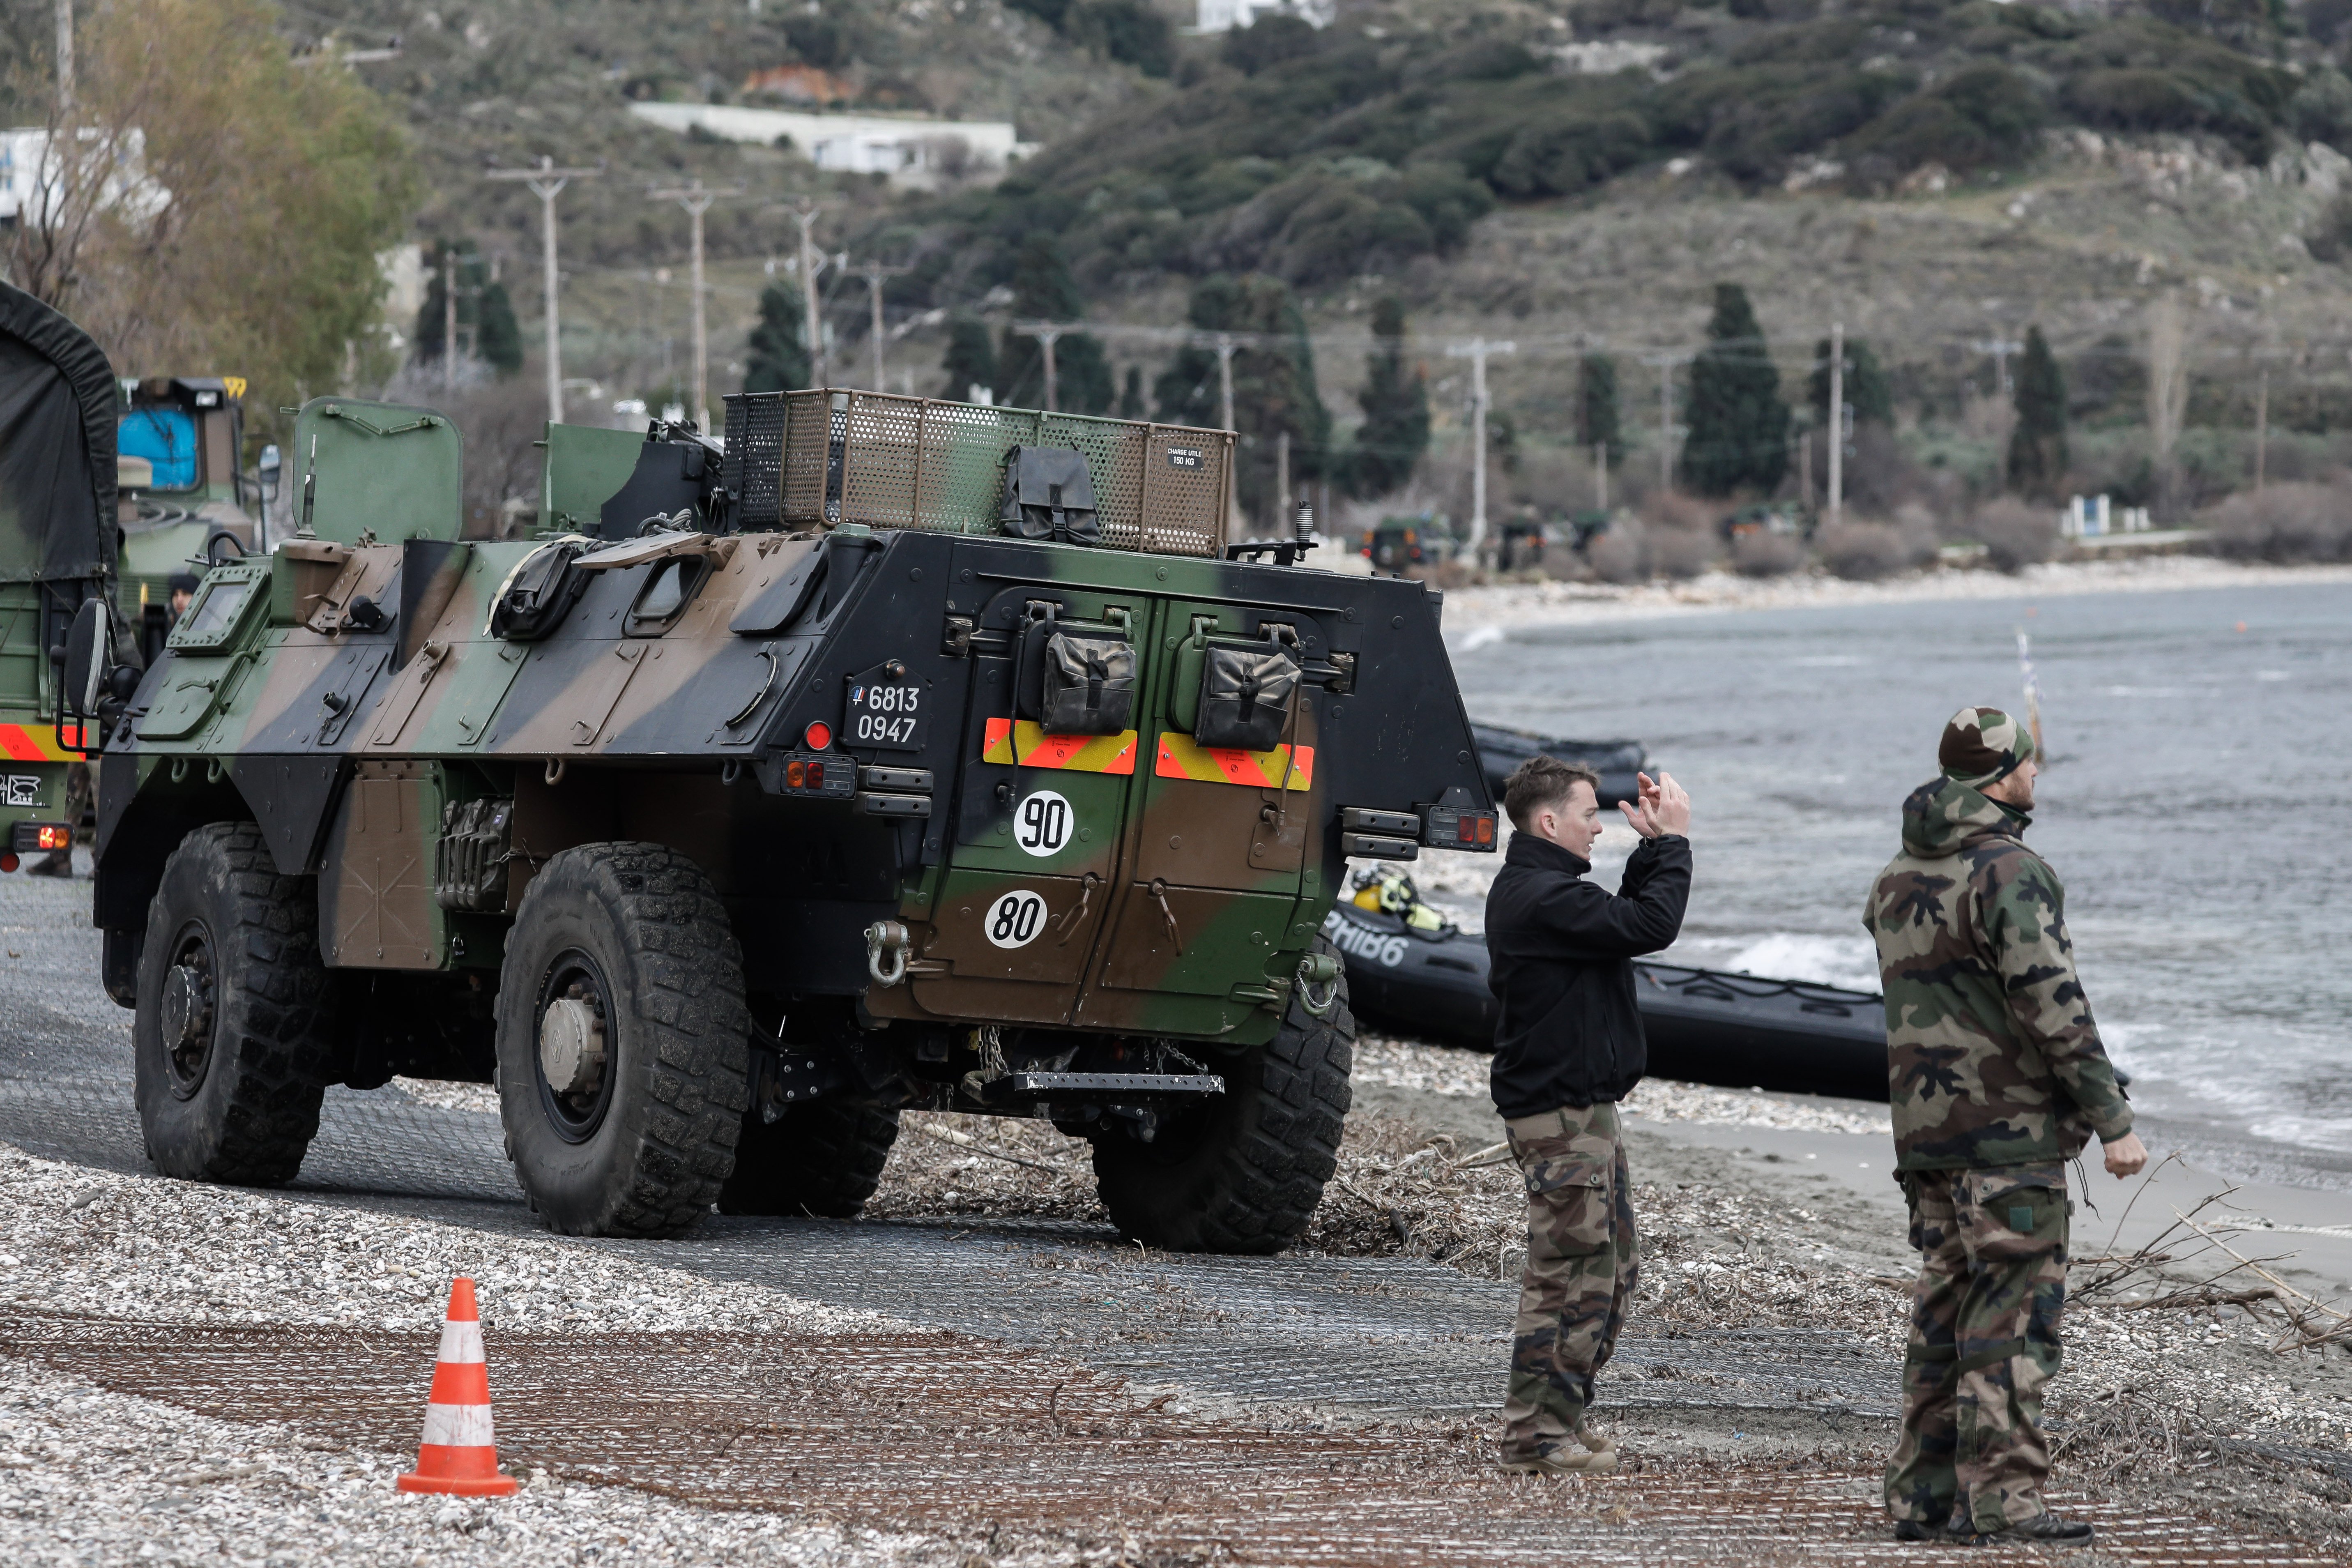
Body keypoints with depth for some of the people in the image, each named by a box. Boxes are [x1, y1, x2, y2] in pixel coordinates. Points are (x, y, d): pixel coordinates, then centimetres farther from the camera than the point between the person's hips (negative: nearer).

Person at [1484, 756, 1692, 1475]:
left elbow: (1625, 919, 20)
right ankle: (1537, 1435, -3)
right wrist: (1672, 841, -13)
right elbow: (1649, 927, -24)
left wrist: (1655, 847, 10)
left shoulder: (1532, 890, 16)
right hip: (1560, 1112, -11)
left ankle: (1561, 1421, 21)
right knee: (1572, 1271, -7)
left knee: (1613, 1263, 16)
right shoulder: (1545, 898, -19)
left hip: (1584, 1108, 11)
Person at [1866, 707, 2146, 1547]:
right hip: (2009, 1126, -8)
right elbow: (2053, 1006, -19)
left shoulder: (1897, 878, 13)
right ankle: (2002, 1494, -9)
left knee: (1943, 1306, 12)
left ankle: (1924, 1493, 13)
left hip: (1924, 1128, 8)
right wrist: (2112, 1122, -15)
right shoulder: (2010, 872, -14)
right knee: (2013, 1316, -6)